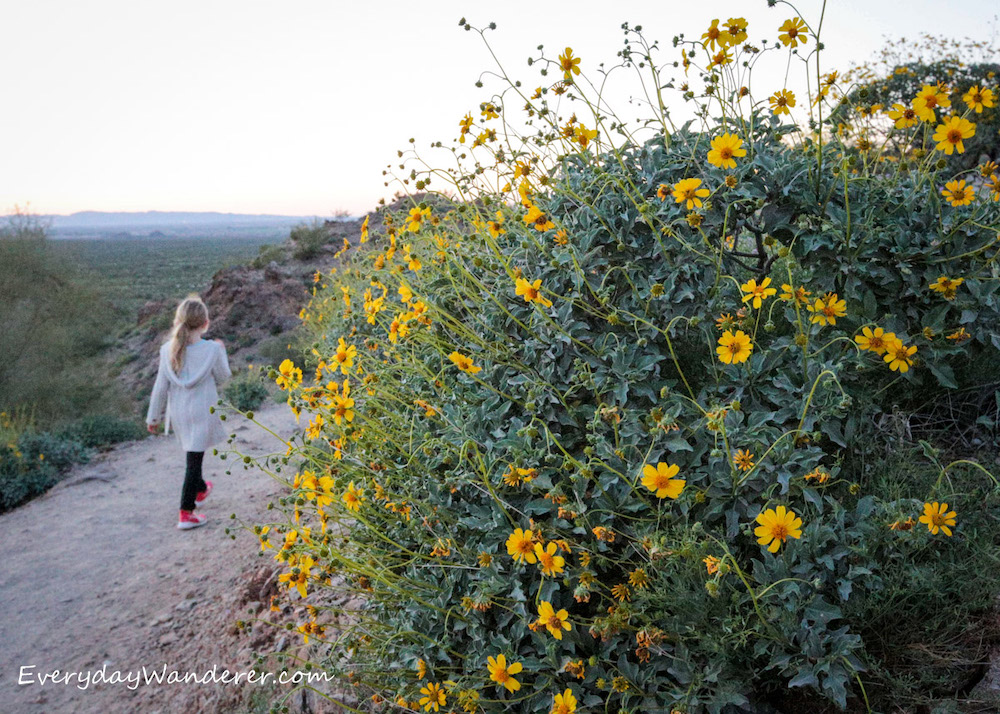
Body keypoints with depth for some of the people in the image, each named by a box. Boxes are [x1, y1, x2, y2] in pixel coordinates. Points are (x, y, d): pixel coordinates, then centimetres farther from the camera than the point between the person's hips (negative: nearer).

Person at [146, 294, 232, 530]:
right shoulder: (212, 350, -17)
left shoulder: (168, 350, -7)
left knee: (193, 453, 26)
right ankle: (186, 513, 2)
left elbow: (161, 386, -1)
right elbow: (223, 377, -1)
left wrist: (154, 416, 9)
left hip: (177, 413, 5)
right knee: (194, 459, 0)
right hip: (202, 412, -5)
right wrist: (222, 352, 14)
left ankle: (200, 488, 49)